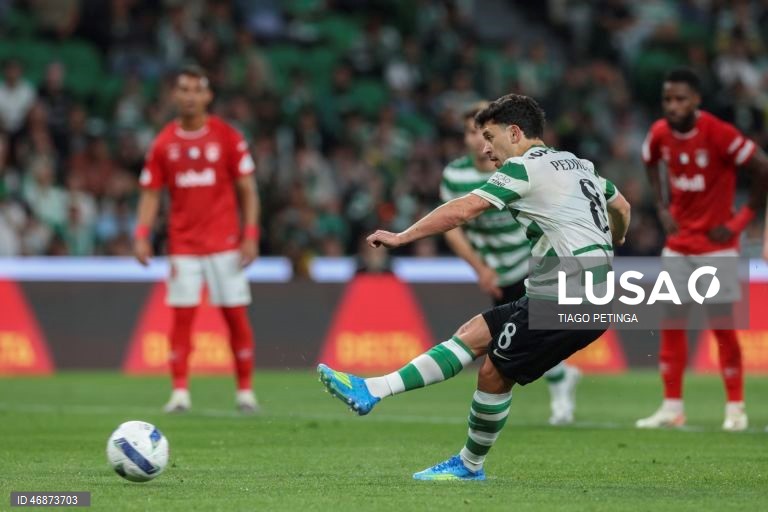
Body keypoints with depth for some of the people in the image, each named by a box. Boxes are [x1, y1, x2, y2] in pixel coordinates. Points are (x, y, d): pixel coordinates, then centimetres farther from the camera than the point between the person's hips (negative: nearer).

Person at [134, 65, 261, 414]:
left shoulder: (227, 137, 0)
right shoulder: (164, 143, 4)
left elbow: (247, 190, 2)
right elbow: (151, 193, 6)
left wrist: (250, 234, -7)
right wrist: (142, 234, -8)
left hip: (225, 242, -1)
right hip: (183, 244, 1)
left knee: (235, 315, -1)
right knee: (182, 316, -5)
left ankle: (245, 390, 7)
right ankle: (180, 391, -4)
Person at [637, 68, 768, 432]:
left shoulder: (718, 133, -20)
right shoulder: (660, 134, -3)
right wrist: (662, 208, 8)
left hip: (716, 240, -5)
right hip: (678, 239, 5)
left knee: (722, 323, -4)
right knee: (670, 322, 3)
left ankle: (735, 408, 5)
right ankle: (672, 407, 10)